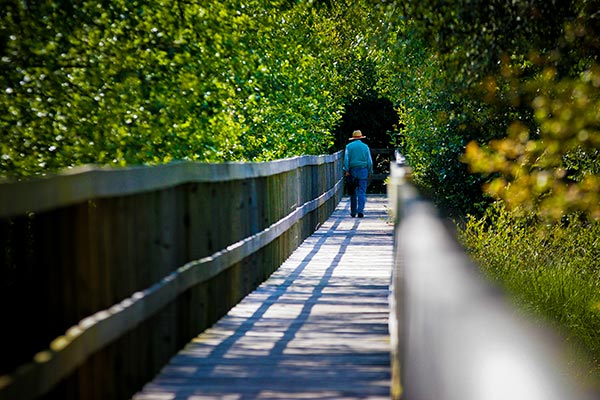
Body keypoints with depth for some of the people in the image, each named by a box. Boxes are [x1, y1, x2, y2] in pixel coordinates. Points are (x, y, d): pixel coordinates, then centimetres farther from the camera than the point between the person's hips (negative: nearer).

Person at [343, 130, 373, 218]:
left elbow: (346, 159, -6)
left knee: (353, 192, 8)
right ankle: (360, 210, -13)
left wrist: (346, 170, -8)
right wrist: (370, 172, 10)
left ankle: (353, 212, 11)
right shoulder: (365, 146, 6)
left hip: (352, 171, 0)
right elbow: (369, 161, 5)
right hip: (363, 170, 0)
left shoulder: (349, 146, 3)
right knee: (362, 191, -1)